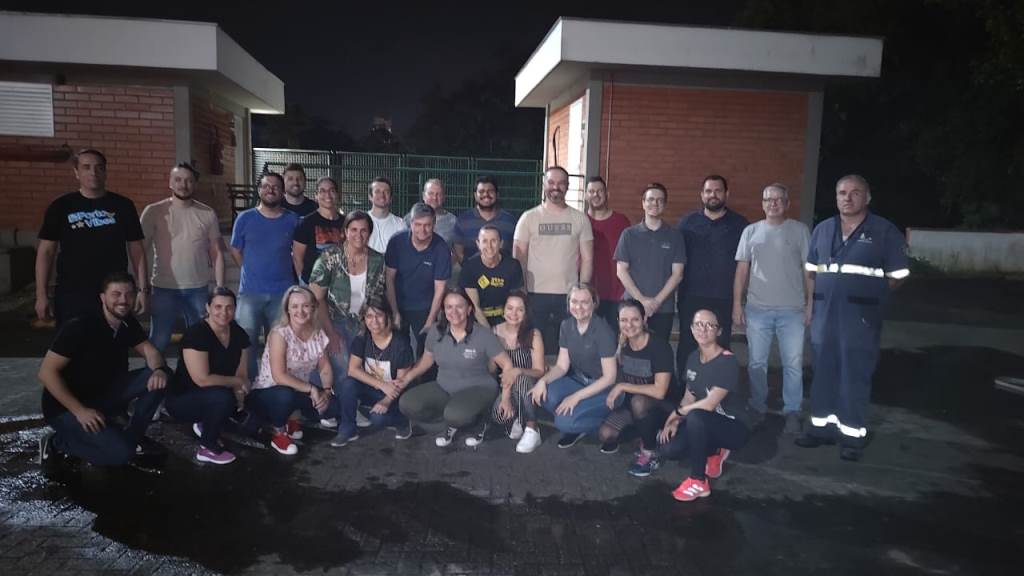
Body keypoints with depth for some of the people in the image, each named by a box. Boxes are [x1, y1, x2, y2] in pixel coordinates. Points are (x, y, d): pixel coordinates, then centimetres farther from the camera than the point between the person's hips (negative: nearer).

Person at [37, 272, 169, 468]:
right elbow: (46, 372, -23)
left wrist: (159, 370, -24)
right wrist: (79, 411, -29)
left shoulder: (128, 324, -2)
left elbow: (149, 349, 1)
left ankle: (133, 435, 5)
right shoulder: (79, 327, -23)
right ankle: (57, 442, -1)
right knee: (121, 452, -25)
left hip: (103, 396, 7)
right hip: (66, 407, -7)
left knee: (159, 377, -11)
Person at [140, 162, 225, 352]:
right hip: (164, 289, -2)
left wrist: (220, 286, 2)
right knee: (157, 342, 5)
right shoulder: (154, 212, -3)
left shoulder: (207, 214, 2)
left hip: (198, 289, 2)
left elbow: (217, 252, 6)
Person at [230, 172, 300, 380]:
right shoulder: (245, 219, 1)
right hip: (250, 292, 0)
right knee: (247, 342, 0)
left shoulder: (293, 220, 2)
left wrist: (280, 271, 7)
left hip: (282, 292, 1)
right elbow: (235, 251, 9)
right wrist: (253, 272, 7)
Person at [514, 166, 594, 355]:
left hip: (569, 295, 1)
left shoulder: (580, 219, 6)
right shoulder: (529, 218, 3)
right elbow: (518, 258, 2)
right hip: (535, 294, -1)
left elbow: (587, 258, 7)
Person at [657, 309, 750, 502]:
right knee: (667, 450, -14)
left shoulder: (727, 361, -22)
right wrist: (675, 422, -10)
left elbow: (710, 404, -28)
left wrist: (677, 412, -14)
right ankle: (714, 453, 12)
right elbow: (689, 396, 6)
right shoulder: (693, 357, 1)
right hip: (703, 425, 7)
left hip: (732, 426, -7)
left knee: (695, 416, -36)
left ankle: (699, 482, -20)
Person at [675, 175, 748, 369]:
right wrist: (678, 293, 2)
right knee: (687, 348, 5)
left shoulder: (739, 224, 5)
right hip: (691, 297, 0)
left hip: (724, 300, 0)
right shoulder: (687, 222, 7)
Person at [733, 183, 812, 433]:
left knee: (793, 364, 2)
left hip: (792, 310, -1)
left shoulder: (800, 230, 3)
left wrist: (810, 305, -2)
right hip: (757, 308, 1)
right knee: (757, 363, 9)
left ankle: (792, 412, 13)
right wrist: (737, 304, 2)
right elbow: (742, 269, 7)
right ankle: (757, 408, 21)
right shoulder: (751, 231, 7)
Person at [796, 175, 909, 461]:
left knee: (855, 378, 1)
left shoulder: (885, 231, -3)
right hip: (824, 317, 4)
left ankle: (853, 435, 13)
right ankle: (821, 426, 24)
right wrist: (812, 304, 8)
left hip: (861, 320, -4)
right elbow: (811, 271, 17)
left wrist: (871, 296, -3)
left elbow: (898, 276, -1)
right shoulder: (823, 229, 10)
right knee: (823, 374, 11)